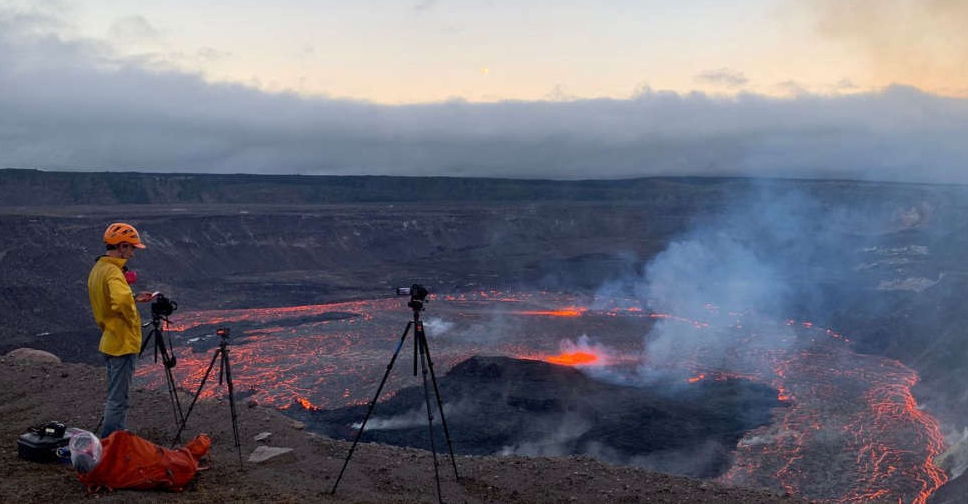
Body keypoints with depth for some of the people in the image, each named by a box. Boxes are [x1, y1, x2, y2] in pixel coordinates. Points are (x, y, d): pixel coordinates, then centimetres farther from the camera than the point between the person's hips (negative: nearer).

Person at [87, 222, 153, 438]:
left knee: (115, 397, 20)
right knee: (118, 400, -2)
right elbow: (122, 301, -39)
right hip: (123, 343, -10)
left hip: (109, 341, 10)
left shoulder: (97, 268, 9)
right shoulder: (113, 271, -21)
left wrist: (134, 298, 15)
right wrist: (132, 316, -21)